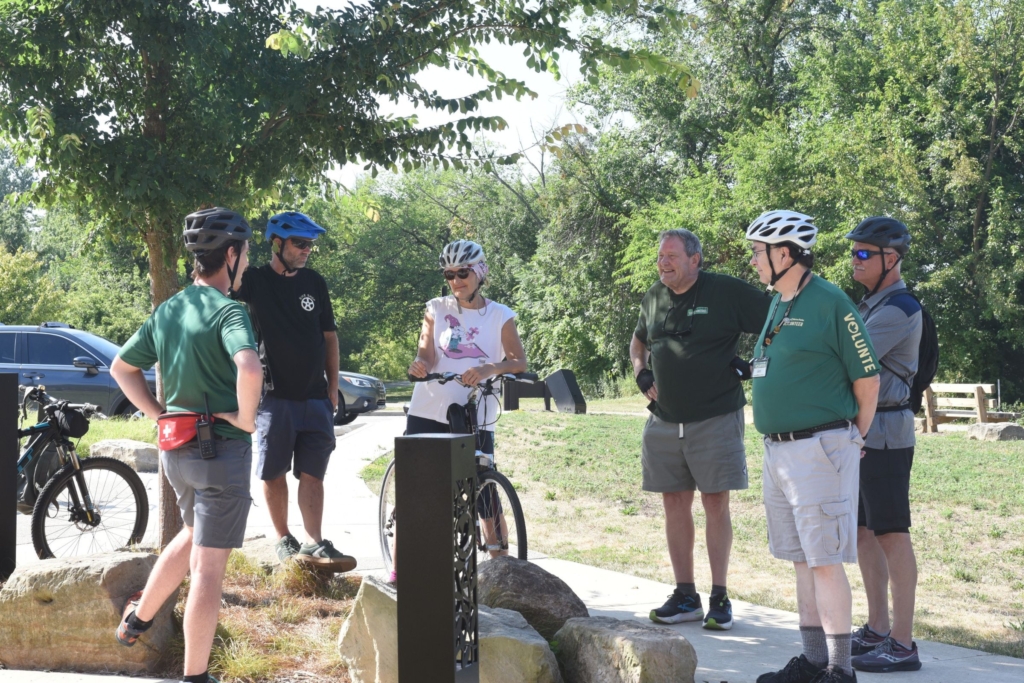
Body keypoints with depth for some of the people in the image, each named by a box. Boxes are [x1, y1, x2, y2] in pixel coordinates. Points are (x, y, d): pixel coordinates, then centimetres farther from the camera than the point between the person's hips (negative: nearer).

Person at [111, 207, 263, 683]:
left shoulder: (167, 310, 7)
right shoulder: (228, 311, -17)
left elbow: (121, 367, 16)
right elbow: (249, 368, -36)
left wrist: (159, 415, 14)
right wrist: (246, 419, -20)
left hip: (176, 448, 8)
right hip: (222, 448, -8)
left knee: (194, 535, 31)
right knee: (208, 566, 0)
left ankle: (137, 620, 38)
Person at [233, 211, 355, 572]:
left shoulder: (314, 282, 8)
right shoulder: (255, 281, -2)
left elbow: (329, 335, 13)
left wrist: (333, 386, 9)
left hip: (314, 397, 3)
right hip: (274, 395, -3)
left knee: (312, 473, -1)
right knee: (274, 473, 4)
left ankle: (315, 543, -3)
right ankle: (284, 540, 16)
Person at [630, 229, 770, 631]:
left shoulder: (728, 293, -8)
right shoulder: (654, 298, 9)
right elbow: (638, 340, 26)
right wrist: (640, 373, 9)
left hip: (716, 417, -5)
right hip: (665, 420, 5)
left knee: (715, 503, -3)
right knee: (675, 503, 7)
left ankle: (719, 597, 5)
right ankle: (685, 596, 15)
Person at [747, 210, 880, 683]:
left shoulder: (830, 303, -12)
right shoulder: (776, 305, 14)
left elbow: (867, 378, -8)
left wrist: (854, 441, 2)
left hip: (820, 449, -9)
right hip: (778, 450, 9)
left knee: (825, 561, -7)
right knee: (802, 560, 12)